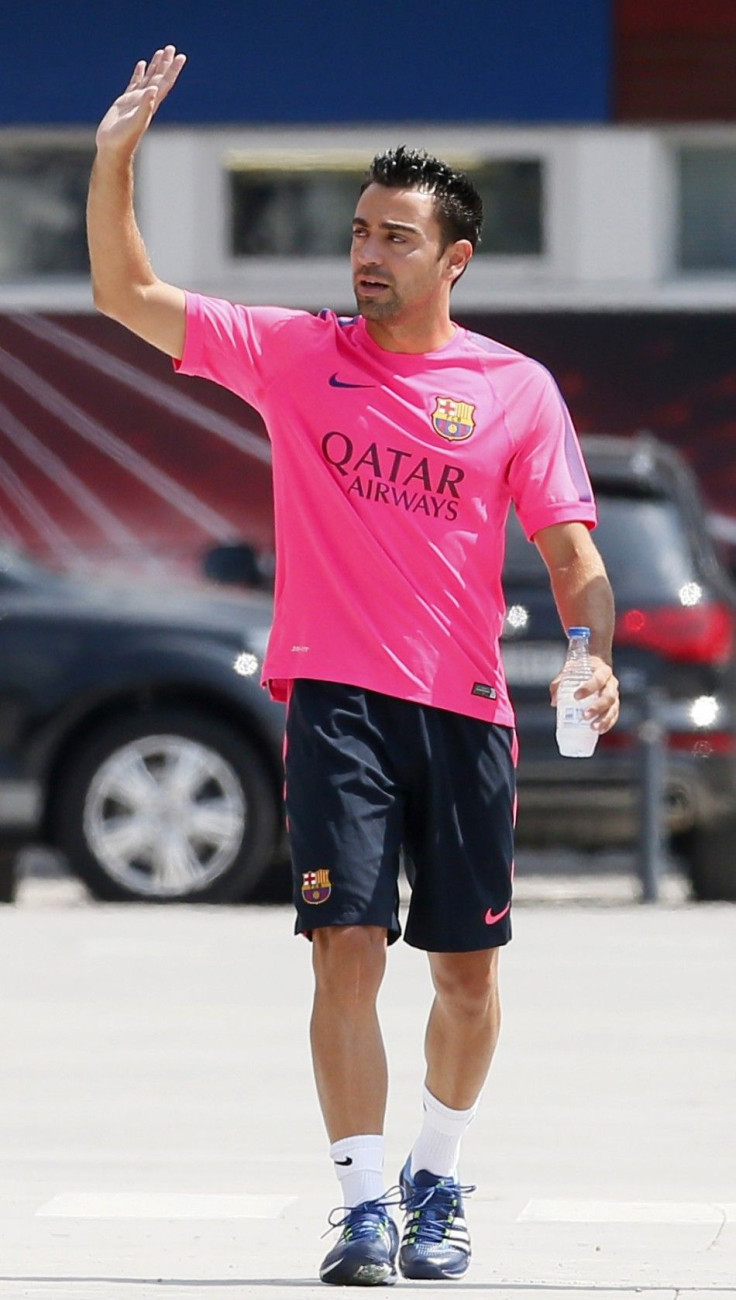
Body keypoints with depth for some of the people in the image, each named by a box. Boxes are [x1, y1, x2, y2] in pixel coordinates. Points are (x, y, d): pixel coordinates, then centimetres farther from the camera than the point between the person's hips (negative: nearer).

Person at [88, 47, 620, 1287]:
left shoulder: (517, 390, 3)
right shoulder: (294, 353, 4)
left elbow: (572, 551, 2)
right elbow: (126, 295, 3)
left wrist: (597, 656, -17)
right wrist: (114, 159, -10)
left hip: (465, 709, 1)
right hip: (336, 697, -1)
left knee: (468, 969, 8)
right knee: (347, 951, -12)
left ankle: (439, 1182, 28)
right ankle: (363, 1204, -9)